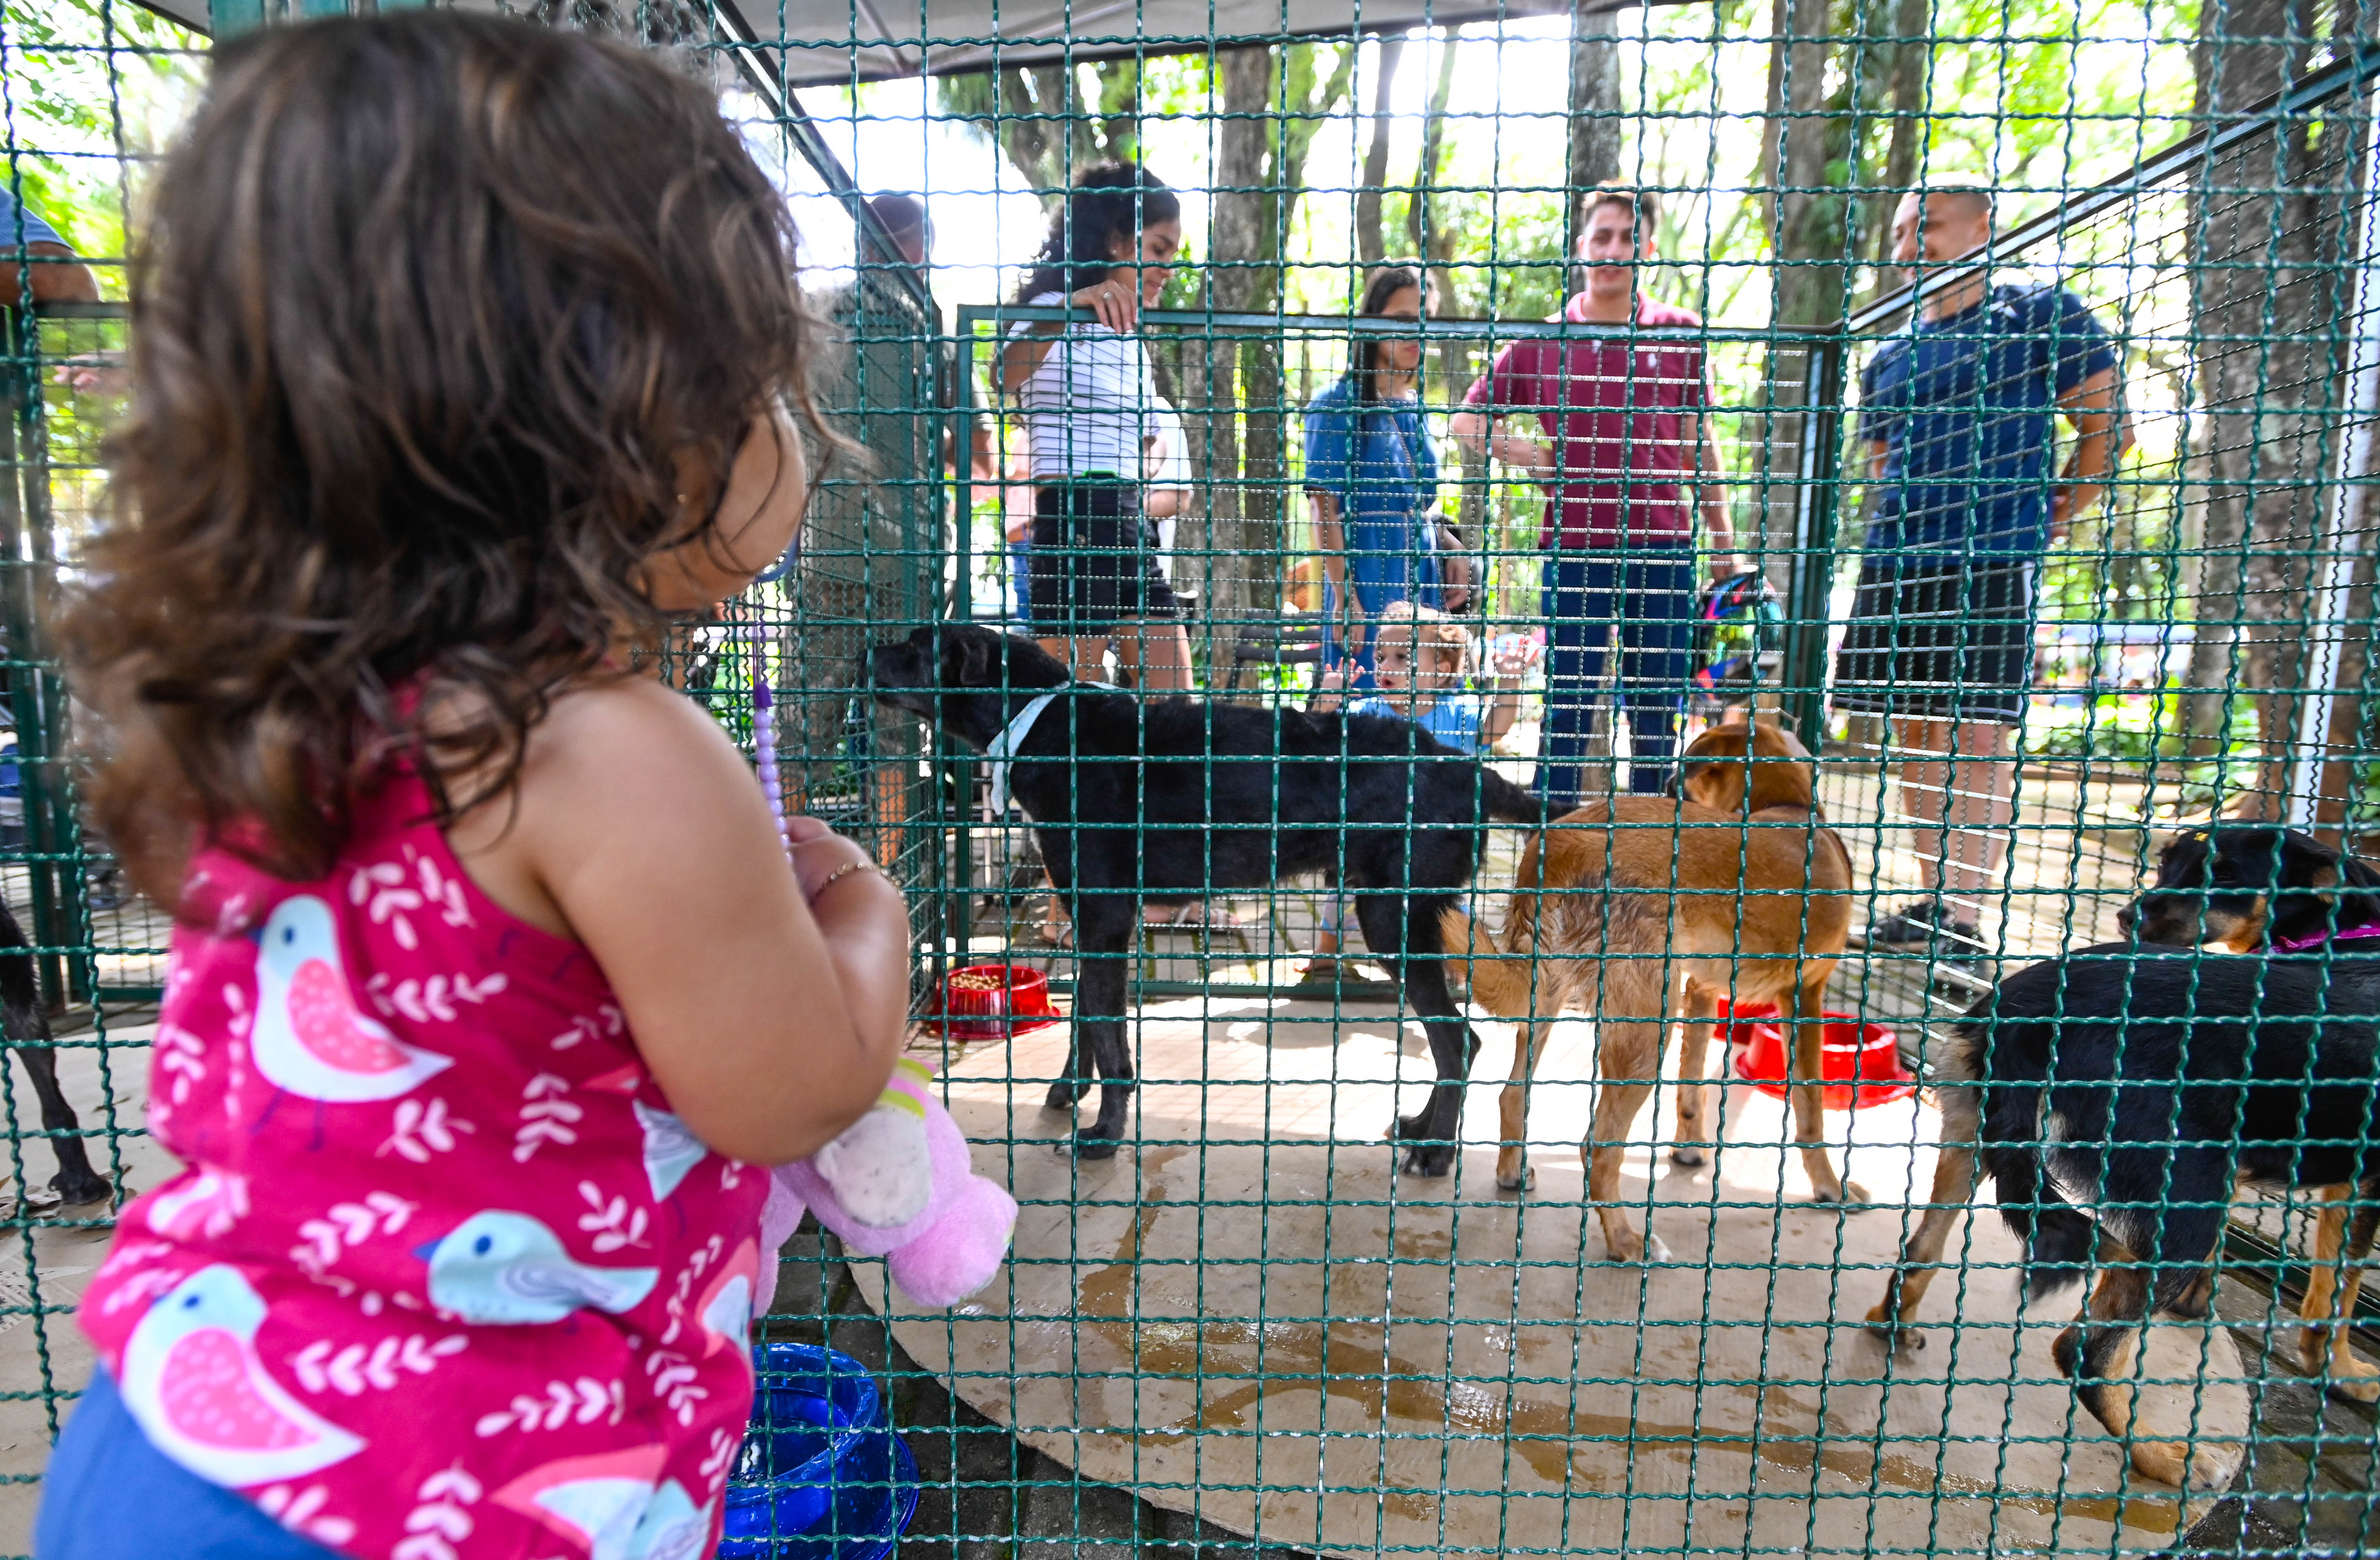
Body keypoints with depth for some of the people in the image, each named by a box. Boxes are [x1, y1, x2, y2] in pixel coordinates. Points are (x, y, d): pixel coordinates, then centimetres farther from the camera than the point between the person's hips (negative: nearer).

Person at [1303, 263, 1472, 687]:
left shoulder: (1418, 407, 15)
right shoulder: (1337, 406, -6)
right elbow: (1326, 511, -11)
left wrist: (1450, 546, 3)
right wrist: (1345, 600, -17)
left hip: (1425, 574, 7)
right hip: (1368, 576, -7)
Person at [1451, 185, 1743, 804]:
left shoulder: (1681, 333, 10)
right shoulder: (1543, 343, 6)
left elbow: (1699, 441, 16)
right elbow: (1467, 420, 13)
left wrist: (1722, 540, 15)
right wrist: (1513, 449, -7)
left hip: (1664, 548, 2)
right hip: (1575, 548, -1)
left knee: (1657, 707, 7)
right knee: (1568, 704, 0)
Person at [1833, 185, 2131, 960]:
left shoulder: (2043, 318, 3)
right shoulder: (1889, 358, 17)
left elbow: (2108, 427, 4)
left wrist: (2052, 515, 2)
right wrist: (1904, 519, 14)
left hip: (1992, 562, -6)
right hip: (1895, 564, 6)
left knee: (1979, 737, -8)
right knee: (1916, 733, 8)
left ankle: (1965, 922, -5)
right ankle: (1933, 901, 17)